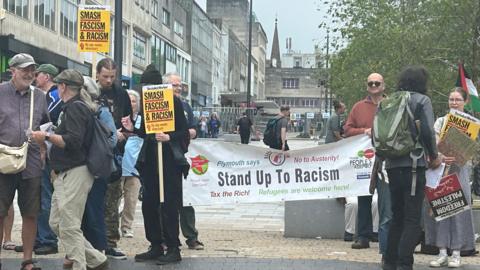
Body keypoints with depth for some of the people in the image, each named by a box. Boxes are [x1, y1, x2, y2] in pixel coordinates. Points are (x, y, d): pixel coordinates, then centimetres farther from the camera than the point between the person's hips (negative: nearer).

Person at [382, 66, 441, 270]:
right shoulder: (421, 100, -3)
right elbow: (427, 131, -13)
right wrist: (434, 156, 1)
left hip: (392, 166, 6)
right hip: (413, 164, -6)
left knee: (397, 215, 16)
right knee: (413, 219, -3)